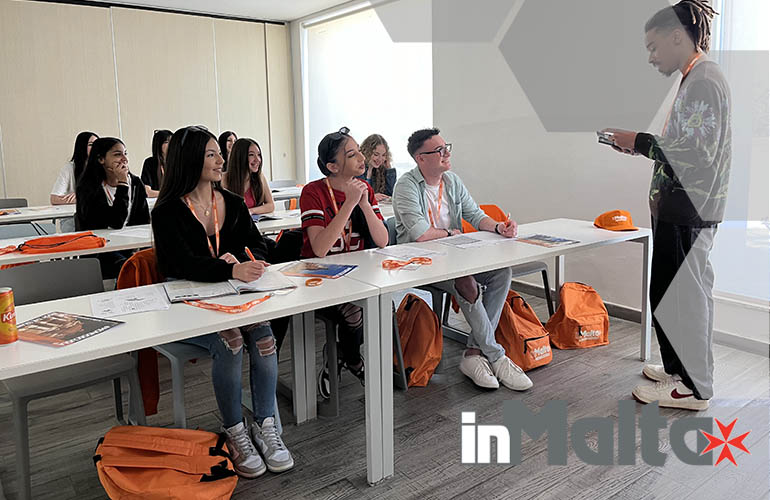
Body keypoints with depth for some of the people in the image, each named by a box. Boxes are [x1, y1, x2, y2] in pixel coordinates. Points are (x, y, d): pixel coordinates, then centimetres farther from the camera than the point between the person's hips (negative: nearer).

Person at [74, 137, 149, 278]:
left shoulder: (135, 183, 7)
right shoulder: (89, 188, -9)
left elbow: (144, 222, 7)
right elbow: (116, 223, -20)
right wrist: (122, 184, -17)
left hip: (129, 248, 5)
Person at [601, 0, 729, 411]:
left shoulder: (704, 79, -14)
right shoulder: (695, 79, 16)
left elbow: (696, 150, -21)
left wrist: (639, 141, -14)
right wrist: (640, 146, 12)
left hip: (688, 210, -10)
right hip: (680, 207, 10)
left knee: (681, 294, -3)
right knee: (687, 291, 16)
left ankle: (692, 387, 8)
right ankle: (680, 367, 29)